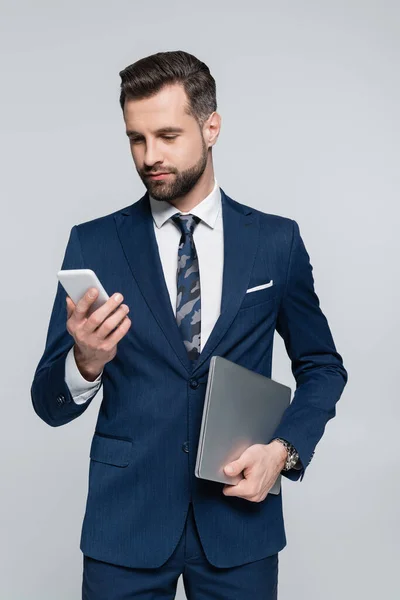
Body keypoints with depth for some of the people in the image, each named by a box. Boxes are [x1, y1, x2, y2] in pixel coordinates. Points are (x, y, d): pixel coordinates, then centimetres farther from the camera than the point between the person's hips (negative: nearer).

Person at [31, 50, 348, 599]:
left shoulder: (277, 241, 0)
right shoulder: (93, 245, -2)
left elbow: (322, 367, 10)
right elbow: (51, 405, -1)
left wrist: (285, 449, -8)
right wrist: (86, 362, -23)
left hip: (240, 518, 0)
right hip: (125, 522, 0)